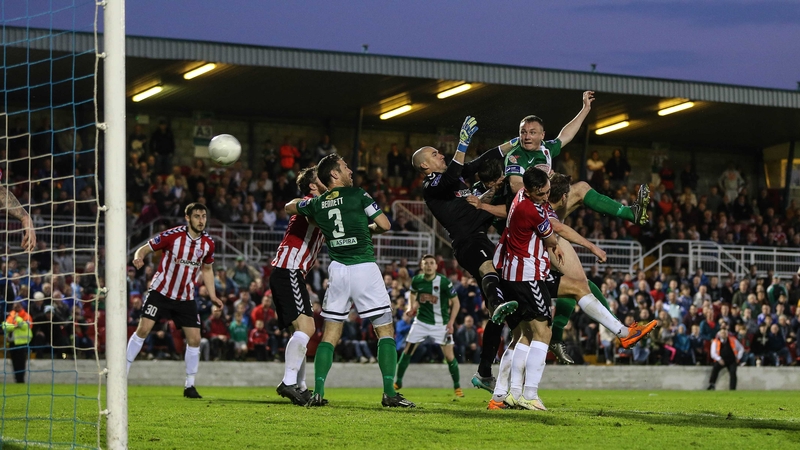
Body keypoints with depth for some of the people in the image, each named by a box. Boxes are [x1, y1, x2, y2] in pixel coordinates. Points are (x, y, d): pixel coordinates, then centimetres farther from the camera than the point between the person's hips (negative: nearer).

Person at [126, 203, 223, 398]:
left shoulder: (208, 243, -2)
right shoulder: (171, 235, -16)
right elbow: (144, 249, -10)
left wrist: (212, 296, 7)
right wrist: (138, 258, -34)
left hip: (186, 298, 4)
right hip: (161, 291, -3)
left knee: (194, 339, -3)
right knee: (143, 329, -13)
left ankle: (189, 386, 10)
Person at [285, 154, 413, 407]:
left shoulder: (317, 204, 9)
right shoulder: (357, 195, -3)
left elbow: (289, 207, 28)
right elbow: (385, 225, -1)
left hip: (338, 270, 4)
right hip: (365, 268, -4)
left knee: (330, 334, 9)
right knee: (386, 330, 1)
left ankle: (318, 393, 0)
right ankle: (389, 393, -6)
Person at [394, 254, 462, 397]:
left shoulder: (444, 282, -17)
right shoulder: (416, 280, -6)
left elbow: (456, 303, -8)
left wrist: (451, 322, -15)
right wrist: (411, 306, 2)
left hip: (441, 324, -3)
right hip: (421, 321, 3)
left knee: (449, 356, -5)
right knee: (407, 351, 2)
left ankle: (457, 386, 13)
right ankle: (398, 382, 17)